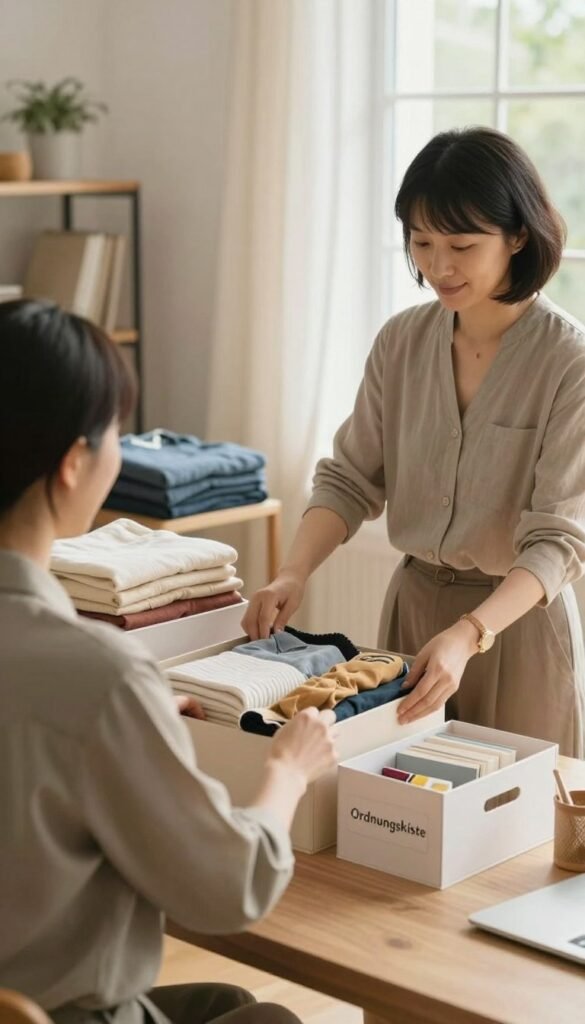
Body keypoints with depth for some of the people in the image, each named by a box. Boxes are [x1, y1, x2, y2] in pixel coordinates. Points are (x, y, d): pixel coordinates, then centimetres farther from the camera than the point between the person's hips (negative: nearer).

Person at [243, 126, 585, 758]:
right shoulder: (401, 341, -1)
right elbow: (351, 479, 1)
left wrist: (469, 634, -34)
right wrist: (293, 574, -16)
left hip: (517, 616, -4)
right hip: (412, 603, 4)